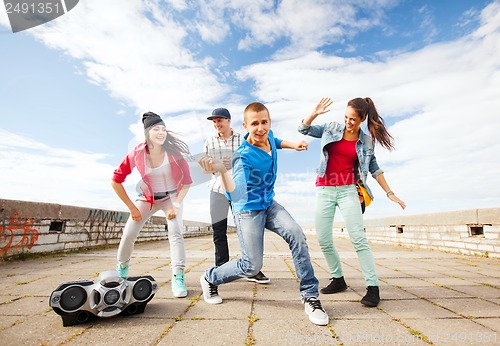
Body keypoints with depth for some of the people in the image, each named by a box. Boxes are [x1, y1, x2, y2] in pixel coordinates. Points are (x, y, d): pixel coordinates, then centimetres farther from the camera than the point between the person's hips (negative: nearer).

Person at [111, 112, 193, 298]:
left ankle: (178, 278, -14)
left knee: (176, 232, -21)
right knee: (128, 234, 1)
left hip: (172, 196, -1)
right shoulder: (137, 153, -18)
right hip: (147, 197, 2)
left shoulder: (174, 152, -22)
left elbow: (187, 181, -14)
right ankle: (121, 269, 30)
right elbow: (116, 181, -10)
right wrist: (132, 207, -10)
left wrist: (176, 206, -19)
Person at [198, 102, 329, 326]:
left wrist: (293, 145, 6)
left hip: (269, 204, 6)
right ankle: (209, 278, 25)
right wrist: (222, 171, -58)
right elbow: (235, 195, -42)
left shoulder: (269, 136, -6)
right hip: (248, 210, -6)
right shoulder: (244, 157, -29)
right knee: (252, 265, -3)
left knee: (296, 235, -18)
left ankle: (310, 295, -2)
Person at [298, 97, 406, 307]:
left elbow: (374, 169, 12)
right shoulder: (332, 128, 6)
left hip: (348, 191, -1)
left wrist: (389, 193, 10)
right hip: (324, 190, 2)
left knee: (358, 238, -10)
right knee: (324, 240, 2)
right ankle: (338, 279, 20)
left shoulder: (366, 141, 5)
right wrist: (315, 113, -11)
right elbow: (303, 129, 6)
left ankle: (373, 287, 1)